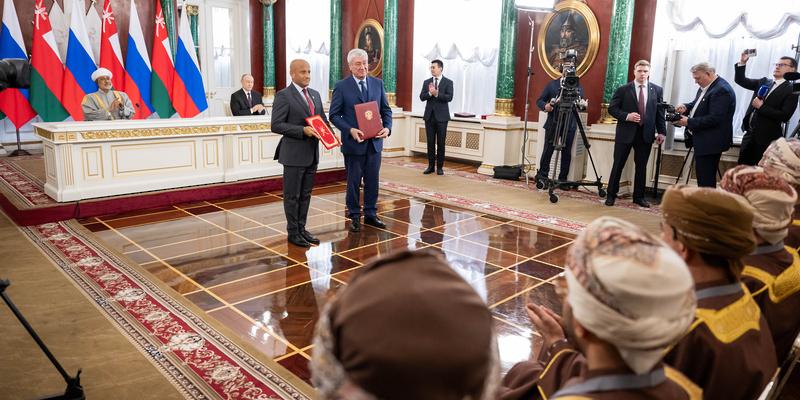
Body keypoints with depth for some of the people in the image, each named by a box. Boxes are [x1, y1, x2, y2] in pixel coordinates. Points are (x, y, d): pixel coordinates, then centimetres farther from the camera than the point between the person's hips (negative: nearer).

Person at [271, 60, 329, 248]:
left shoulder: (315, 94, 12)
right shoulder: (283, 96, -9)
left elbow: (323, 119, 17)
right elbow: (276, 125, -14)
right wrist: (302, 130, -23)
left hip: (312, 154, 7)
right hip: (294, 154, -7)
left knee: (305, 195, 14)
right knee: (292, 196, 4)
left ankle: (301, 229, 26)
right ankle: (293, 232, 16)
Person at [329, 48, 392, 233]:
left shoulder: (378, 83, 7)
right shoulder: (341, 86, -4)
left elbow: (386, 109, 10)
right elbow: (334, 115, -6)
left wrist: (387, 128, -9)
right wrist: (351, 130, -20)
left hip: (375, 142, 3)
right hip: (353, 142, -3)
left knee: (372, 181, 10)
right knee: (353, 182, 6)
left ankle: (370, 215, 25)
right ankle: (354, 217, 21)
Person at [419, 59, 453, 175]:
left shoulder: (448, 82, 0)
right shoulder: (427, 82, 11)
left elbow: (449, 97, -13)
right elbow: (421, 97, 1)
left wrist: (437, 94, -24)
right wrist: (430, 93, -18)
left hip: (441, 116, -3)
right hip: (429, 115, 3)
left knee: (441, 142, 1)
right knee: (430, 142, 6)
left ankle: (439, 167, 10)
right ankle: (431, 166, 15)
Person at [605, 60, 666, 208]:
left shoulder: (657, 90, 7)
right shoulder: (623, 90, 0)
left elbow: (660, 112, 8)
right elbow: (612, 108, -2)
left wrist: (661, 132, 0)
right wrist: (627, 116, -17)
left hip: (646, 134, 2)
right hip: (625, 133, -2)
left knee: (642, 166, 8)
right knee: (618, 165, 4)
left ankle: (639, 197, 20)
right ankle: (611, 195, 15)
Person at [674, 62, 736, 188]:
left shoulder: (722, 90, -20)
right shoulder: (705, 86, 11)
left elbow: (714, 118, -26)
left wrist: (689, 122, -20)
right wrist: (687, 106, 6)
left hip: (711, 143, -10)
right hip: (703, 141, 10)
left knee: (706, 180, -6)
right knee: (702, 176, 16)